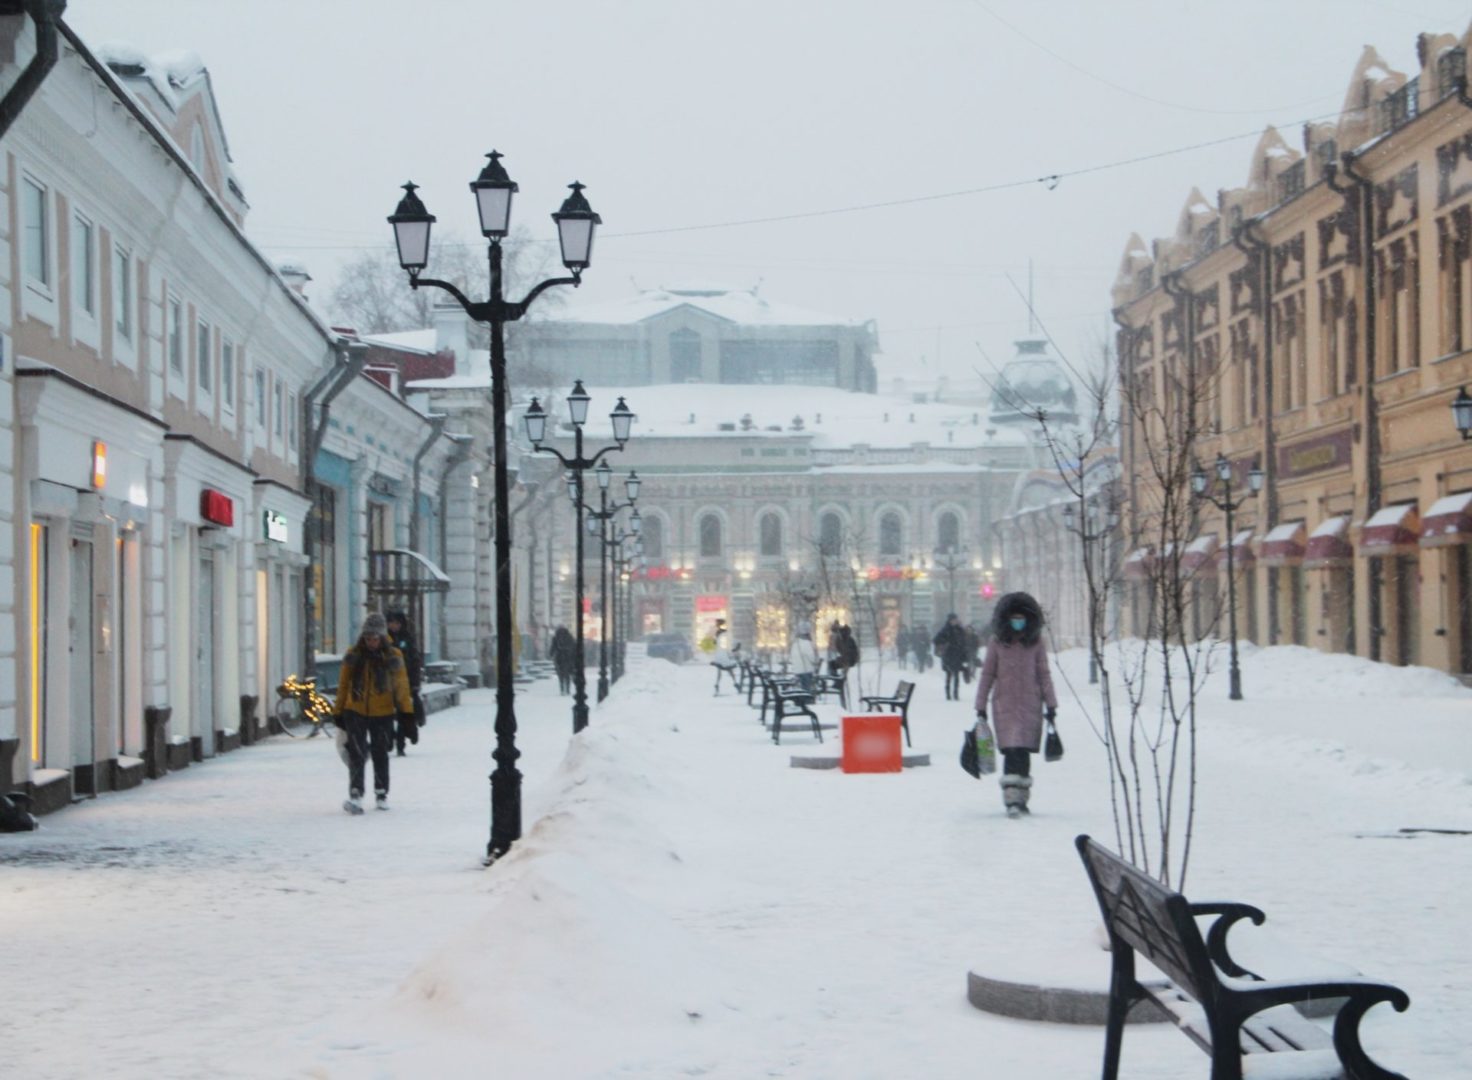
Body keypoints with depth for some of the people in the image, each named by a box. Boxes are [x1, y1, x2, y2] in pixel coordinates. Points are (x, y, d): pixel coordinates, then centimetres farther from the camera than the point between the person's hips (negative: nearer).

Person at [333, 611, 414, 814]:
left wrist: (406, 711, -10)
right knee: (357, 753, -12)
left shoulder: (393, 656, -1)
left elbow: (401, 684, -2)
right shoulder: (353, 655, 1)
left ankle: (382, 793, 26)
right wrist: (338, 712, 7)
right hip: (355, 712, -1)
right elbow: (343, 684, 6)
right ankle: (355, 794, -19)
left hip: (383, 714, 1)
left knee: (381, 754, 11)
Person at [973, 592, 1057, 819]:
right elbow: (987, 674, 8)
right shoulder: (997, 643, 3)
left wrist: (1050, 705, 6)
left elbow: (1044, 674, 9)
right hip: (1005, 704, -1)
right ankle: (1012, 800, -15)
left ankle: (1021, 798, 11)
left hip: (1030, 704, 1)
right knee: (1012, 751, -12)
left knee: (1023, 753, 1)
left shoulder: (1035, 642, 5)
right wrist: (981, 706, 7)